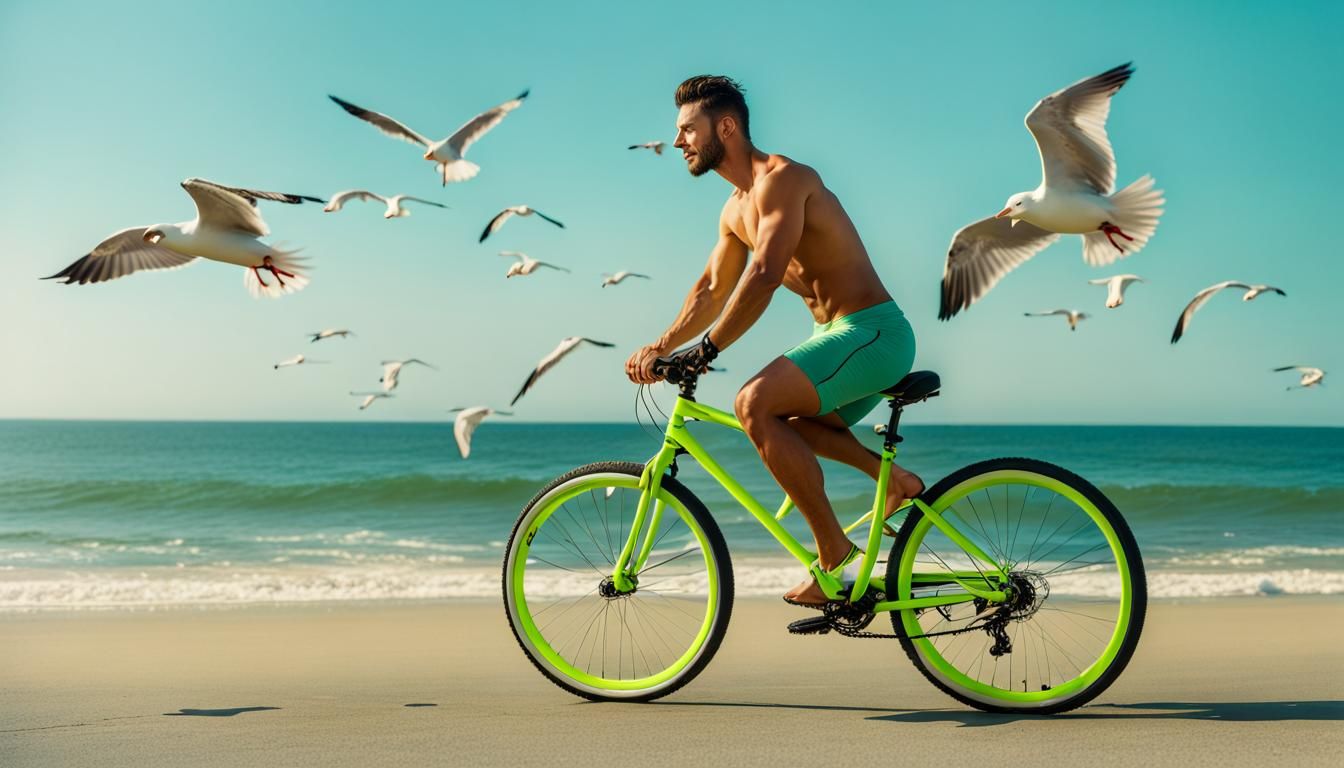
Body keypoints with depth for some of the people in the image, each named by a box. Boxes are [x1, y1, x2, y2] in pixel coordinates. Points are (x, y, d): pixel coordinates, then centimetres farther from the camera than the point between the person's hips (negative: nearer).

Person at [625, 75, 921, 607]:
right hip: (842, 335, 10)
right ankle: (892, 477, 16)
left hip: (872, 331, -10)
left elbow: (764, 276, -29)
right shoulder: (736, 209, 14)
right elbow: (712, 289, 19)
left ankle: (834, 553, -18)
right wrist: (659, 348, 8)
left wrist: (706, 350, -28)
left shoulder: (781, 179, -17)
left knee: (755, 403, -24)